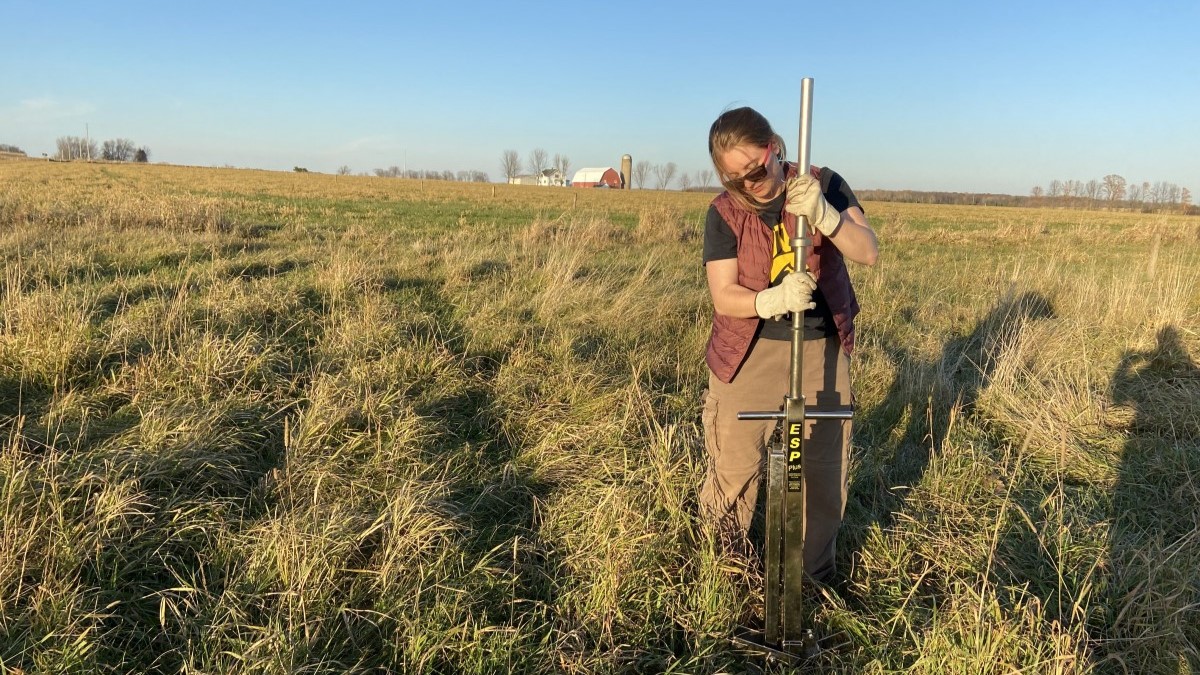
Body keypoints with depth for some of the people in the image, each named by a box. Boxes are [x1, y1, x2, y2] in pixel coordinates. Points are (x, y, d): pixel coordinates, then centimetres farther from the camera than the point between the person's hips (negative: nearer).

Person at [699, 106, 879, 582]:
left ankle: (815, 575, 27)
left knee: (825, 470, 4)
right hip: (750, 352, -1)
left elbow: (868, 253, -15)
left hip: (822, 348, 1)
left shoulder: (825, 185, -5)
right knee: (735, 466, 0)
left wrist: (823, 214, -33)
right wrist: (774, 300, -33)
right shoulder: (723, 212, -7)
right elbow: (723, 296, -13)